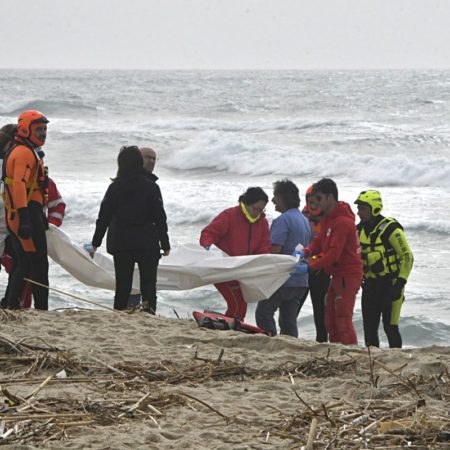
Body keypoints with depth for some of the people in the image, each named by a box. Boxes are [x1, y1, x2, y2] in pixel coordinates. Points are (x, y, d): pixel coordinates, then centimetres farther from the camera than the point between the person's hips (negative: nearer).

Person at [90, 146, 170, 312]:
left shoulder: (115, 187, -1)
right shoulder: (151, 187, -5)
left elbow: (103, 217, 2)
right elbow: (160, 218, -4)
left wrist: (95, 243, 11)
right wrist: (165, 244, 5)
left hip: (120, 243, 2)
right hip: (147, 244, -2)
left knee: (122, 286, 9)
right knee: (148, 284, 2)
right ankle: (149, 309, -17)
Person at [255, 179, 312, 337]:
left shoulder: (283, 220, -14)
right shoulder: (304, 220, 16)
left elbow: (275, 250, -21)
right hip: (301, 281, 9)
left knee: (263, 314, 1)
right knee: (288, 320, 11)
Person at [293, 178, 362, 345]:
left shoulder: (342, 222, -21)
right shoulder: (328, 218, 12)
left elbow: (334, 253, -26)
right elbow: (320, 241, 12)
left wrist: (311, 266, -30)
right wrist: (306, 252, -7)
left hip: (348, 275, -10)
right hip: (338, 274, 10)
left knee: (343, 319, -12)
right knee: (330, 319, 12)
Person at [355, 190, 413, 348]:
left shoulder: (390, 229, -14)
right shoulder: (360, 229, 8)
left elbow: (407, 257, -13)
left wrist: (400, 283, -17)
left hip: (390, 285, -7)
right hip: (370, 285, 7)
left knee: (390, 327, -7)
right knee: (369, 327, 7)